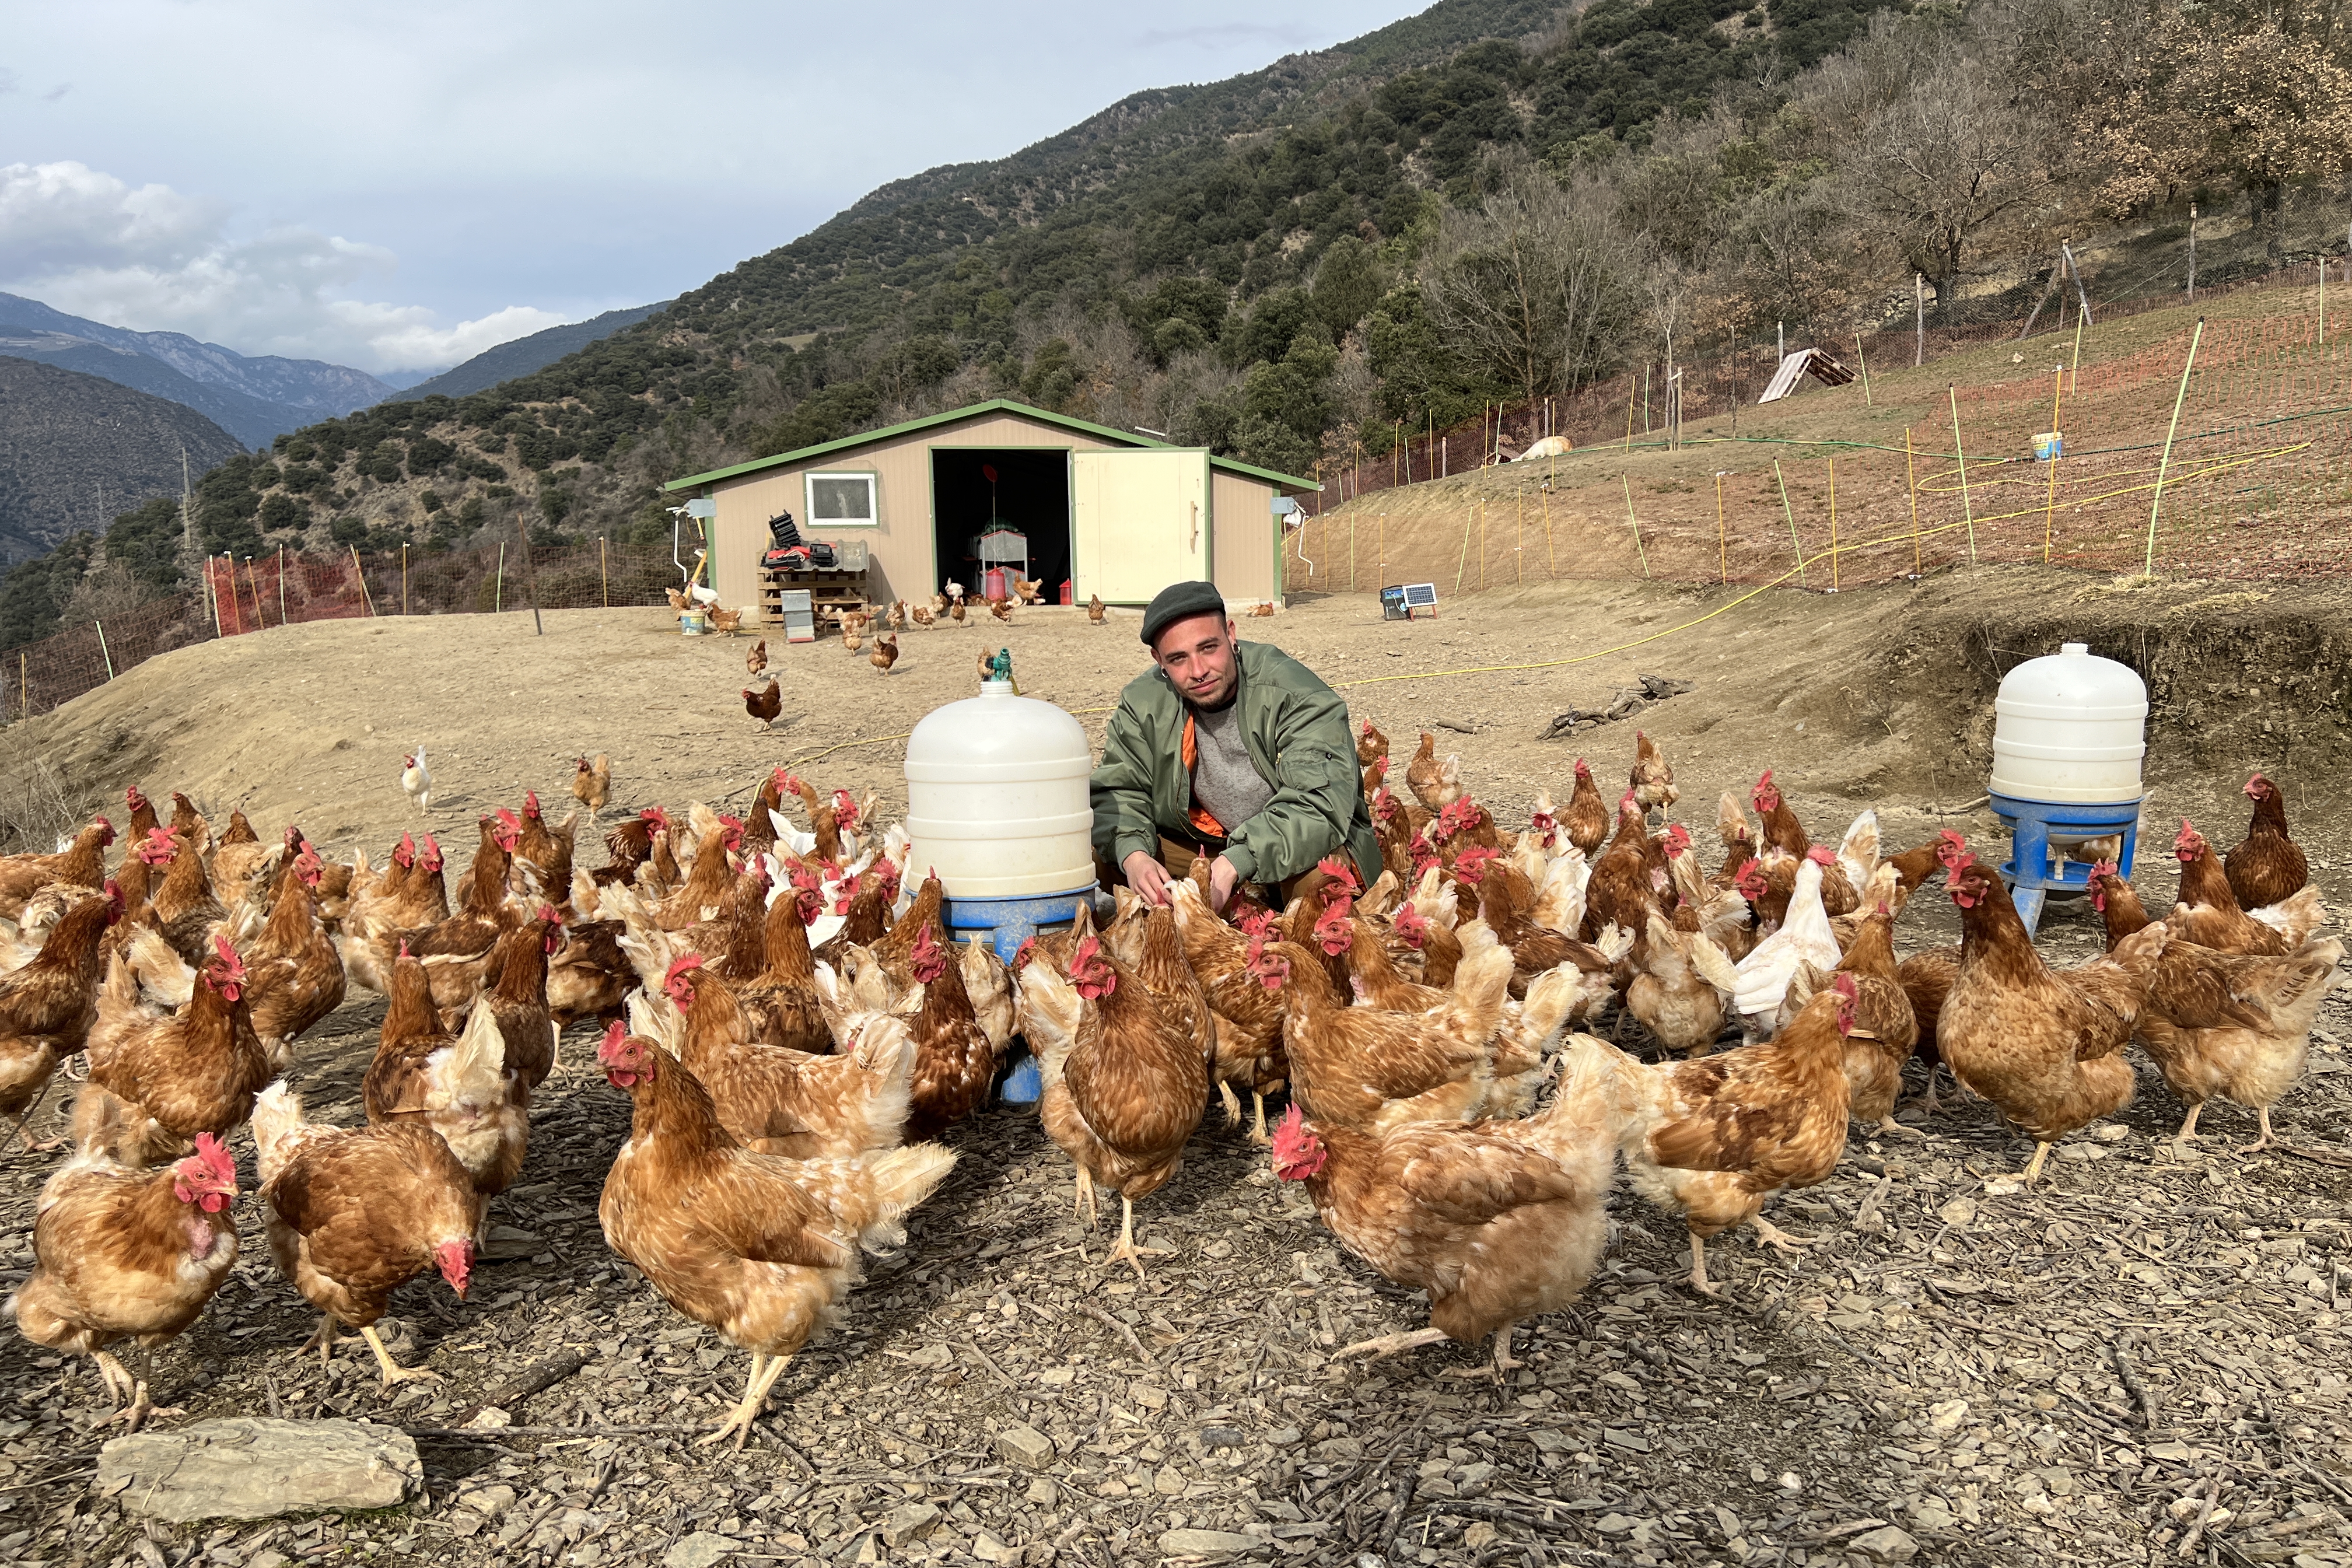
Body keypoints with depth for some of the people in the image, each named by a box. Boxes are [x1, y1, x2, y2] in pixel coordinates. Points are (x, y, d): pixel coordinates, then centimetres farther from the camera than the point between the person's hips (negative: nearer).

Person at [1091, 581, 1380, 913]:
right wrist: (1134, 857, -30)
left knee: (1318, 873, -38)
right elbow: (1117, 791, -6)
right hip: (1200, 844, 4)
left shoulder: (1296, 694, -24)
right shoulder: (1143, 704, -8)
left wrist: (1233, 865, -45)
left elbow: (1319, 802, -33)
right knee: (1102, 856, -13)